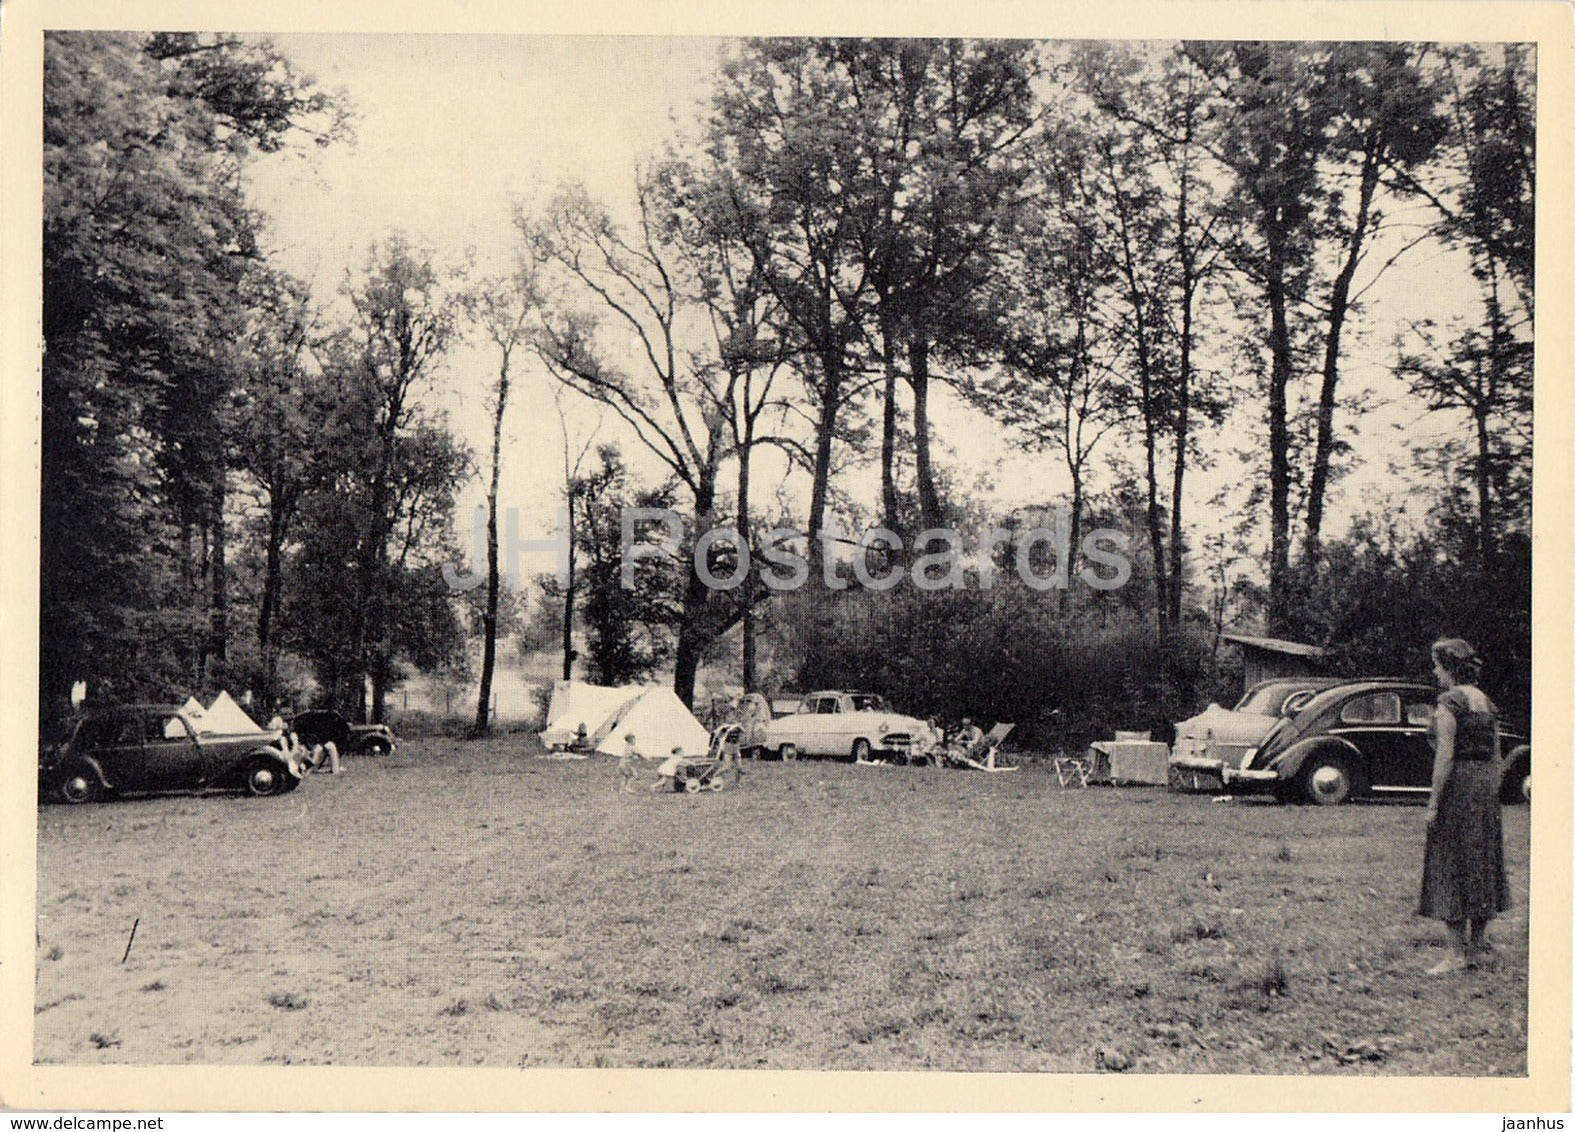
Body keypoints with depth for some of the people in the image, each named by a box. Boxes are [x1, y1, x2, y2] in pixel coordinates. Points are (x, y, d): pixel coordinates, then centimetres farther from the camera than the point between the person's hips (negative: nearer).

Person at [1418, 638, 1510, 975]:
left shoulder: (1449, 701, -13)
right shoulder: (1486, 703, 11)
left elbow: (1445, 756, -17)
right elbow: (1496, 758, 13)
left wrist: (1433, 802, -14)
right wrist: (1490, 794, 19)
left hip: (1457, 786, -8)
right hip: (1485, 786, 8)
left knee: (1451, 864, -3)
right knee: (1481, 863, 14)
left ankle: (1458, 953, -2)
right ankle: (1477, 942, 22)